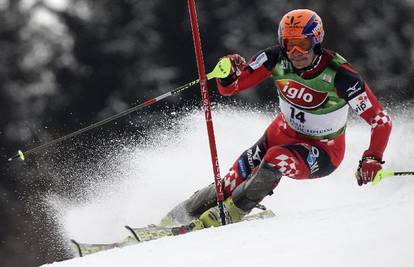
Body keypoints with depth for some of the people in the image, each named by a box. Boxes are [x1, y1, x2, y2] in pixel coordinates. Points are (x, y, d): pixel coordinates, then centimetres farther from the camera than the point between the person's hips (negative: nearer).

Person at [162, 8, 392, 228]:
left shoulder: (340, 76, -28)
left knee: (276, 158, -33)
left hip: (324, 152, -4)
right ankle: (184, 214, -2)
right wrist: (228, 72, -36)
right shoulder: (277, 59, -18)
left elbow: (381, 120, -24)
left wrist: (372, 160, -37)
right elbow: (228, 88, -13)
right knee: (241, 174, -16)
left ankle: (231, 212, -18)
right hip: (285, 133, 4)